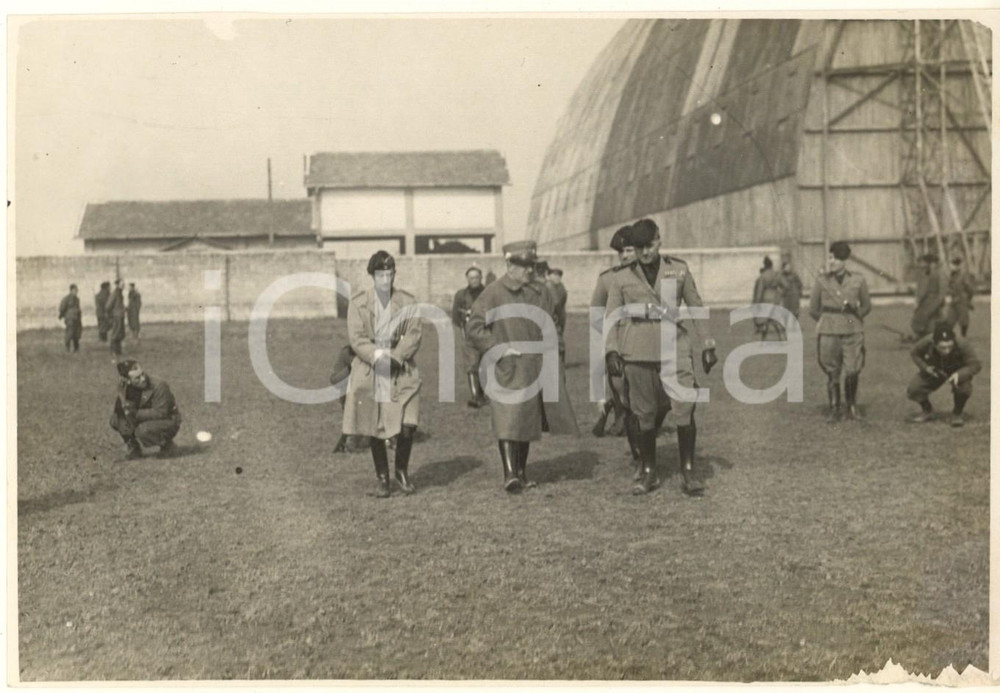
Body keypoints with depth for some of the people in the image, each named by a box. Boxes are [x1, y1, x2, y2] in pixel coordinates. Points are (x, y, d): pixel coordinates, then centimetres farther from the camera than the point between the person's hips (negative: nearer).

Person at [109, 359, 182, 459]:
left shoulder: (159, 386, -25)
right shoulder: (127, 388, -8)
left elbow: (160, 413, -26)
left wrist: (135, 414, -28)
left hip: (168, 421, -6)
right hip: (144, 420, 6)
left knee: (143, 430, -35)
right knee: (115, 420, -10)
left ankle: (168, 446, -5)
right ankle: (134, 449, 9)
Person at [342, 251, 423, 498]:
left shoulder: (407, 302, 3)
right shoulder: (358, 302, 0)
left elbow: (413, 336, -4)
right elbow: (356, 338, -6)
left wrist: (395, 357, -18)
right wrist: (377, 356, -20)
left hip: (401, 372, 0)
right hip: (369, 373, 0)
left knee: (408, 425, -10)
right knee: (374, 428, 5)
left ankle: (402, 472, 15)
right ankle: (382, 478, 23)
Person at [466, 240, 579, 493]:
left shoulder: (540, 292, 11)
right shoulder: (493, 293, -7)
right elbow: (474, 328, -8)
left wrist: (552, 341, 9)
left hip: (538, 367, 6)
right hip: (509, 368, -6)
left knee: (527, 422, 13)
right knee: (509, 420, -12)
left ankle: (521, 473, 24)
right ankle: (510, 475, -12)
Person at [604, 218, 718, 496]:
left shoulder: (679, 270, 8)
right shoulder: (622, 277, 7)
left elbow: (696, 307, 13)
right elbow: (611, 316, 7)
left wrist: (708, 345, 10)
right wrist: (612, 351, -4)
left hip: (675, 350, 0)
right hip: (637, 353, 0)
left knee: (684, 409, -8)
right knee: (643, 415, 4)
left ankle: (688, 472, 5)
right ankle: (648, 473, 17)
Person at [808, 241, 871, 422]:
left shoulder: (858, 281, 0)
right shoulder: (822, 281, -1)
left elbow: (866, 306, 16)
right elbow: (813, 309, 10)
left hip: (852, 332, 0)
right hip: (829, 333, 0)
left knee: (852, 372, -3)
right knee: (832, 373, 2)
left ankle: (852, 405, 20)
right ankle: (834, 409, 17)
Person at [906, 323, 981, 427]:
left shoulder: (963, 346, -37)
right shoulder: (926, 343, -32)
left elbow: (976, 365, -28)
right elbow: (914, 353, -9)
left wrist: (959, 374, -45)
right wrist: (925, 366, -25)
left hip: (957, 372, -2)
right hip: (934, 371, 2)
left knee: (964, 386, -35)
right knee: (913, 390, -18)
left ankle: (957, 414, -3)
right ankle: (927, 411, 17)